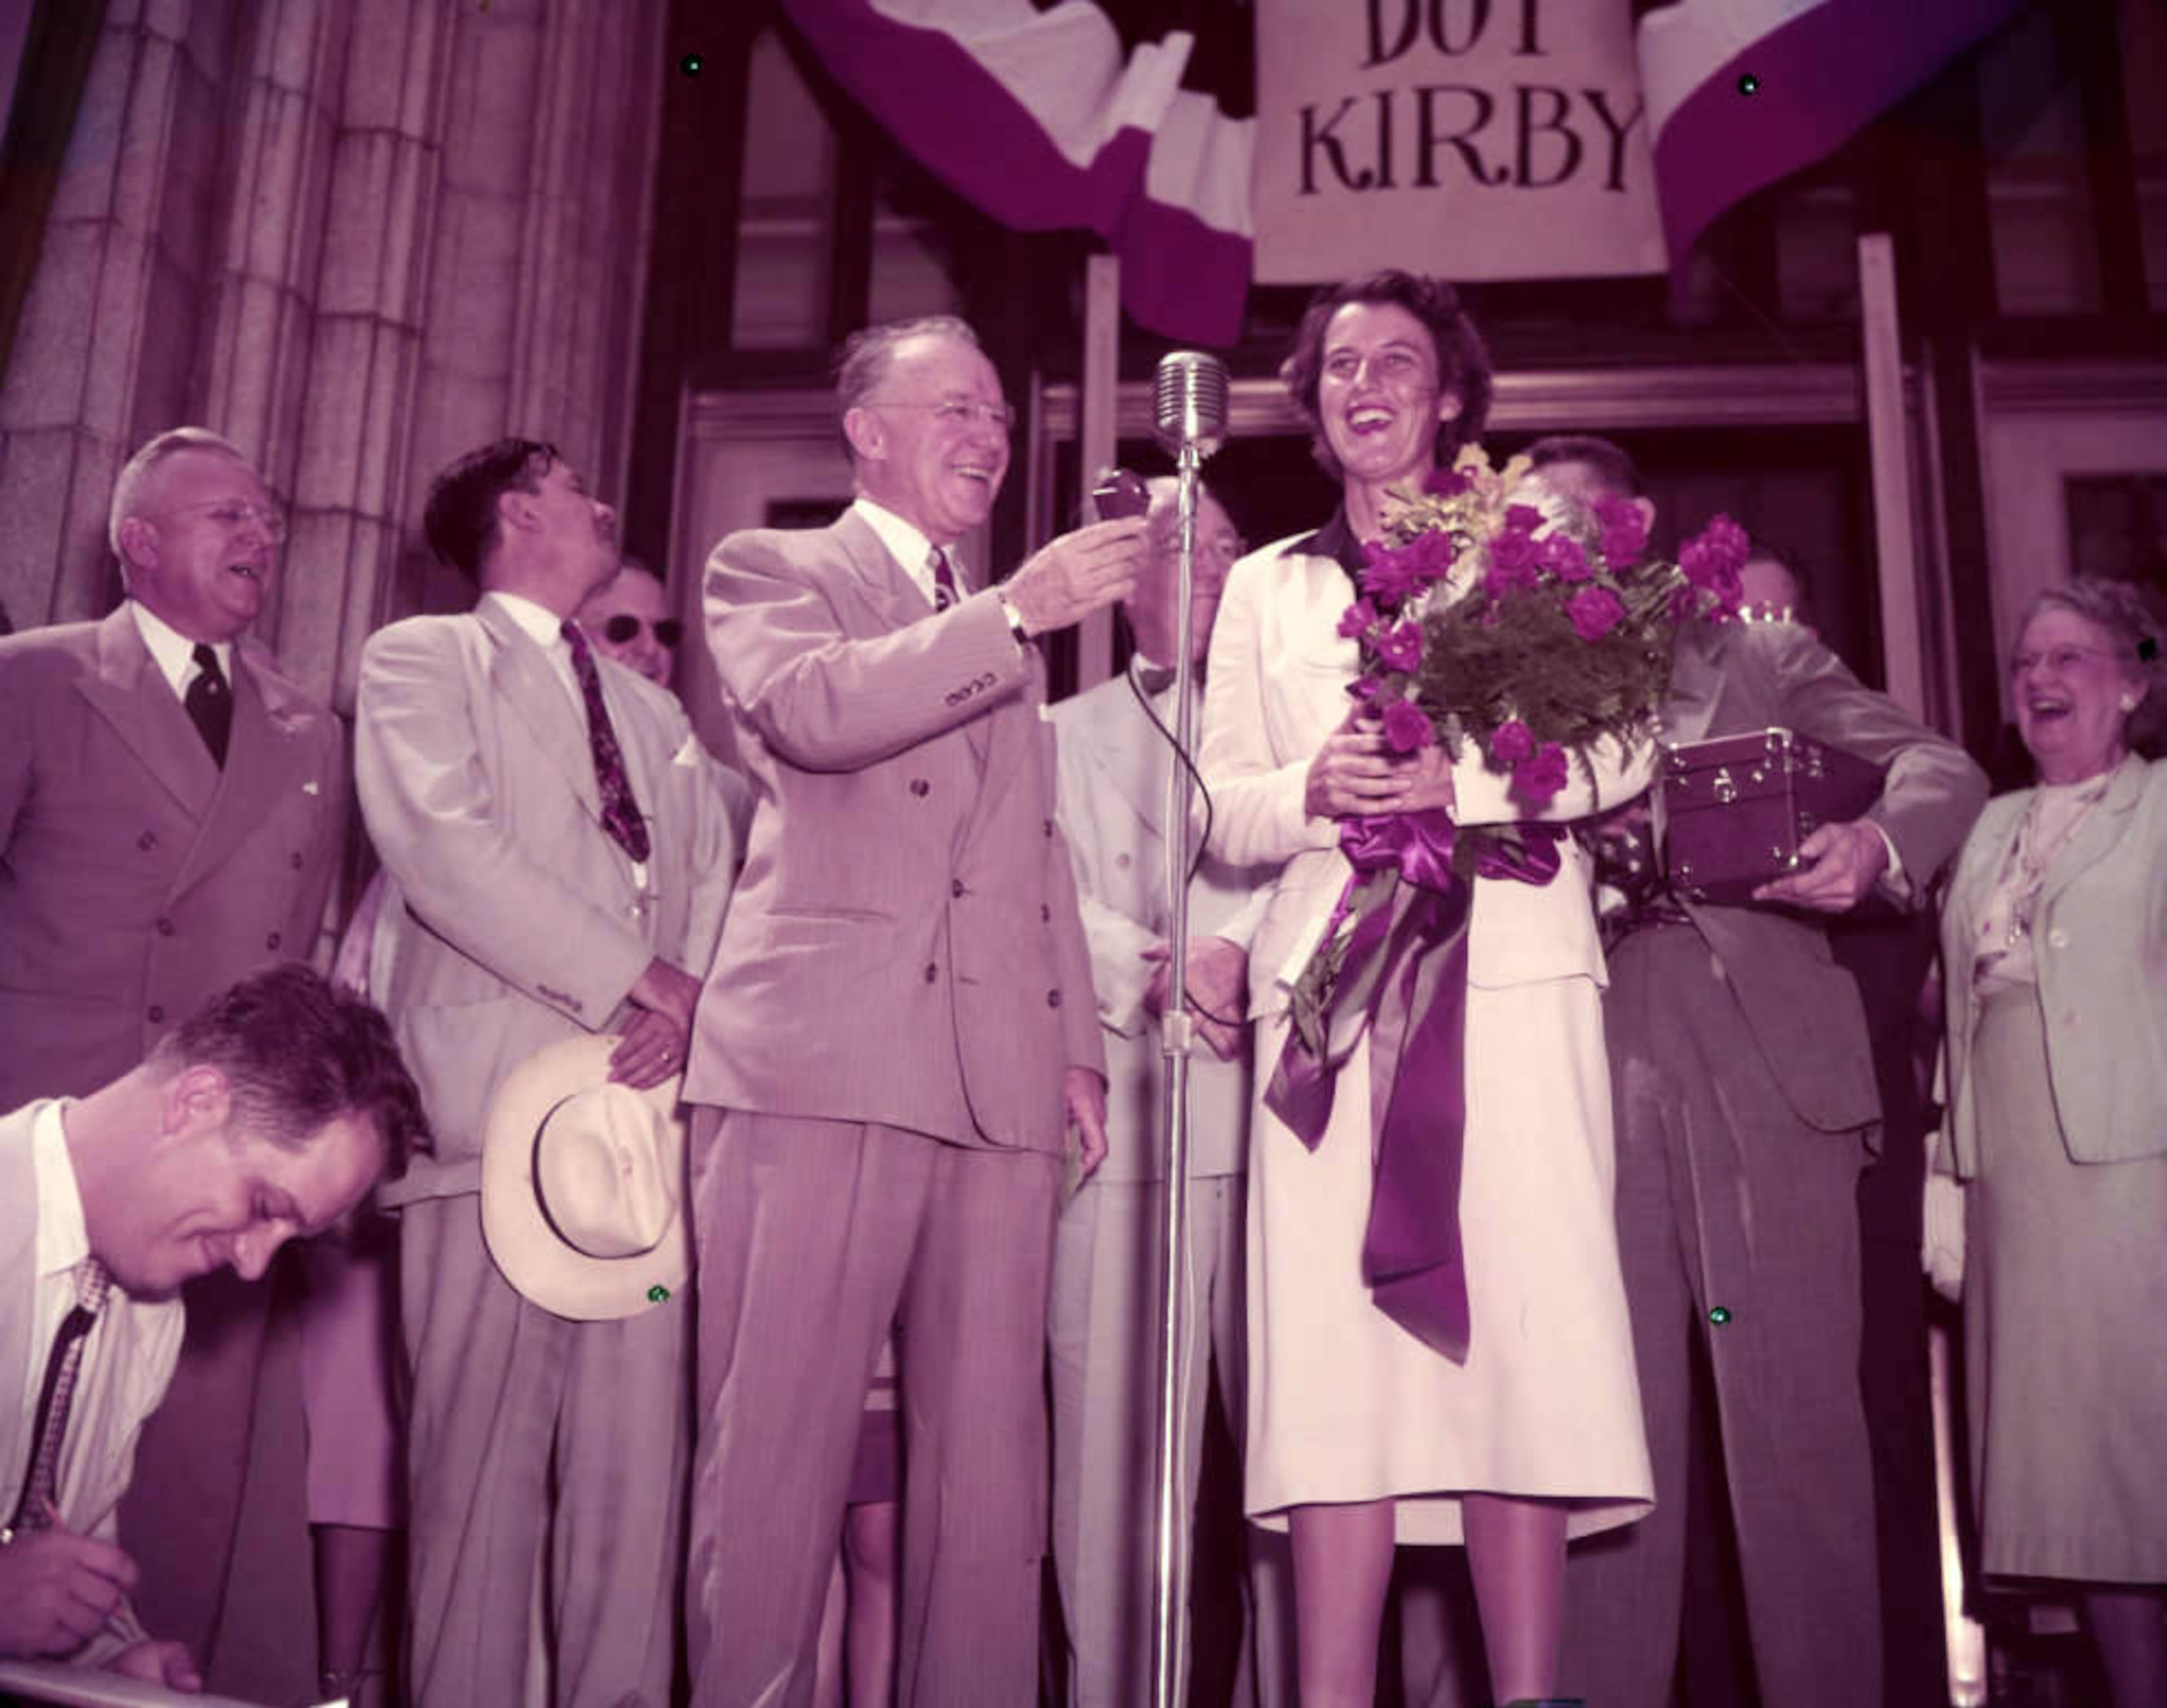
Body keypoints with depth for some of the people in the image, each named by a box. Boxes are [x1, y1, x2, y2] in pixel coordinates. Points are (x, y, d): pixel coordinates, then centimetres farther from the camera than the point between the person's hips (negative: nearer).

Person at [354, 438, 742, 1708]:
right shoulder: (423, 659, 10)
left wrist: (691, 999, -6)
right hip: (502, 1100, -5)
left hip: (650, 1103, 5)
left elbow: (716, 877, 16)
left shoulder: (655, 712, 28)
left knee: (638, 1459, 0)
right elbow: (443, 842, -7)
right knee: (482, 1456, -8)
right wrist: (630, 975, -10)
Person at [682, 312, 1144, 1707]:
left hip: (1000, 1080, 5)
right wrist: (1013, 614, -17)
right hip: (820, 1062, -5)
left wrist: (1077, 1040, 15)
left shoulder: (1010, 637, 27)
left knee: (991, 1461, 4)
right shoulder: (772, 571, 10)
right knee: (779, 1446, -5)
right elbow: (809, 707, -13)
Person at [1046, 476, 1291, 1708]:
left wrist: (1236, 948, -13)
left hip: (1277, 1111, 1)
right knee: (1115, 1441, -5)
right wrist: (1152, 971, -11)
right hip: (1122, 1115, 0)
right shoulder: (1068, 736, 19)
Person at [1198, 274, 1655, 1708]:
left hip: (1513, 968, -2)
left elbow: (1624, 750, 4)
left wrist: (1463, 780, -13)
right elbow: (1222, 811, 15)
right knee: (1333, 1330, -6)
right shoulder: (1267, 587, 22)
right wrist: (1312, 789, -7)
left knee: (1519, 1316, -9)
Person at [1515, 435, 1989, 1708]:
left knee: (1798, 1421, -2)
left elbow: (1941, 769, 10)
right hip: (1593, 1081, 1)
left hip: (1769, 1068, 0)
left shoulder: (1770, 659, 17)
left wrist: (1879, 840, -12)